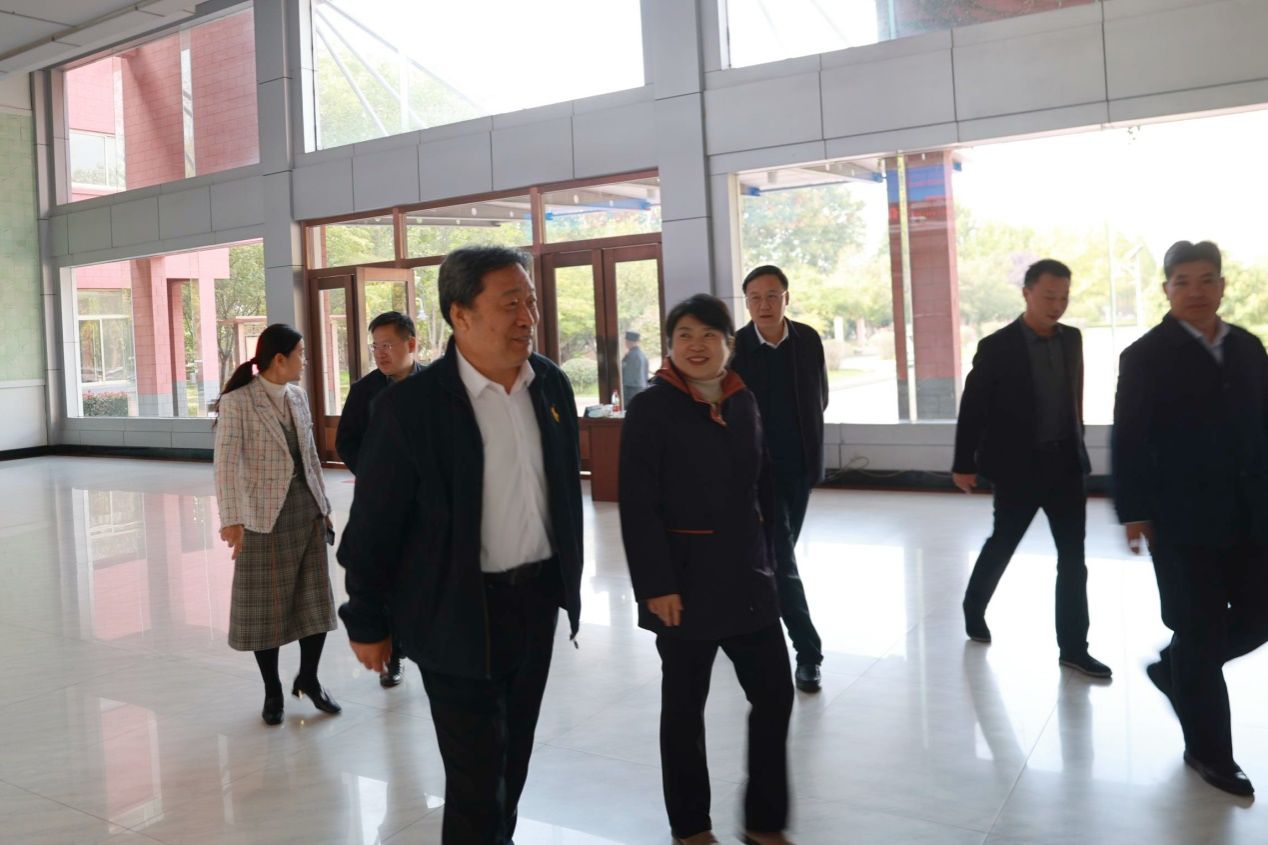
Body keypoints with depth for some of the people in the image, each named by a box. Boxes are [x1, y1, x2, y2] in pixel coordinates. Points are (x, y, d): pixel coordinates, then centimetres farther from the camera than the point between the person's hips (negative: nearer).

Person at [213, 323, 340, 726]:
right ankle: (272, 691, 24)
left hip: (308, 511, 6)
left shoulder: (298, 397, 8)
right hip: (266, 516, -5)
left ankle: (308, 678, 29)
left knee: (316, 599, 9)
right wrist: (232, 519, -24)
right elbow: (227, 464, -16)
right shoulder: (237, 402, -11)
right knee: (267, 606, 8)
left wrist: (323, 506, 13)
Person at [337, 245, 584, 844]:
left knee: (513, 757, 20)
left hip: (538, 598, 5)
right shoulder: (411, 405, -17)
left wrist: (569, 582, 14)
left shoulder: (552, 384, 0)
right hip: (457, 612, -5)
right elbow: (373, 523, -10)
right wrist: (367, 623, -4)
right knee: (477, 774, 4)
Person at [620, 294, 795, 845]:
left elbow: (762, 486, 13)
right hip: (687, 579, -5)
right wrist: (656, 584, -18)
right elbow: (638, 505, -14)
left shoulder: (744, 402, 7)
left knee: (774, 694, 9)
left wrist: (769, 560, 10)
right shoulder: (650, 408, -10)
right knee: (684, 704, 10)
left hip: (747, 575, 6)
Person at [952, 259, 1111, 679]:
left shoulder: (1071, 339, 4)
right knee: (1002, 544, 11)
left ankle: (1073, 647, 12)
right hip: (1018, 466, -4)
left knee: (1073, 557, 4)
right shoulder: (997, 347, -12)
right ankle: (973, 608, 36)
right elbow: (972, 408, -8)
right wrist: (964, 464, -6)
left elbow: (1074, 395, 14)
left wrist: (1076, 444, 16)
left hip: (1066, 463, 5)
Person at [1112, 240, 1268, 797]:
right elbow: (1128, 440, -8)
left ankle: (1173, 668, 34)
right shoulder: (1146, 356, -6)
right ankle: (1208, 751, 18)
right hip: (1183, 518, -5)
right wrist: (1134, 511, -12)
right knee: (1200, 630, 2)